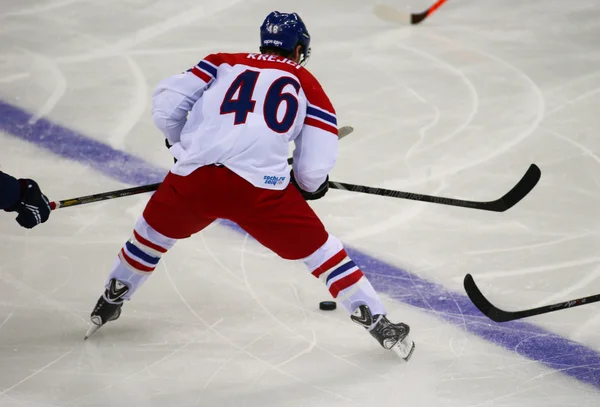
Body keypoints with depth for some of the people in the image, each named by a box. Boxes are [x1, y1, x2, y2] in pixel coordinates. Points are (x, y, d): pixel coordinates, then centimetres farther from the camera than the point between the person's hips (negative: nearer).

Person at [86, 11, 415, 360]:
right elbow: (316, 163, 8)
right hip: (260, 187, -2)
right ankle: (378, 322, 10)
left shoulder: (223, 64, 21)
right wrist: (310, 185, 29)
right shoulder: (306, 85, 16)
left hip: (194, 177, 2)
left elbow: (167, 102, 11)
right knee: (319, 249, 12)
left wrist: (183, 144, 28)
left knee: (154, 231, 30)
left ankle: (109, 304, 43)